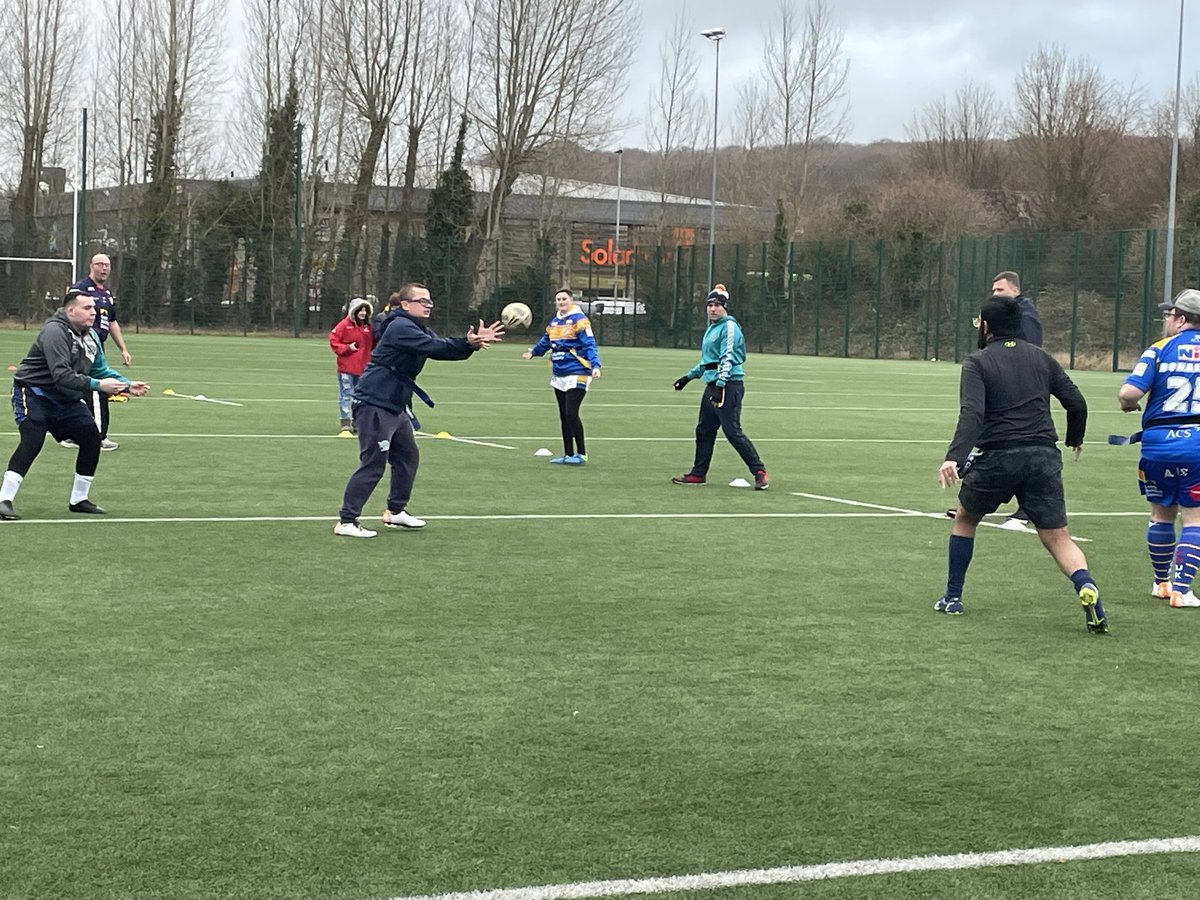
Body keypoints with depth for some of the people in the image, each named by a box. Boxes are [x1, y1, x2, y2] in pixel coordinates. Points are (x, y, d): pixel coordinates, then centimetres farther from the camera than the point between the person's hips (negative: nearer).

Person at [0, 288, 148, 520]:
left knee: (92, 438, 3)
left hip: (65, 399, 9)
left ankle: (78, 500, 16)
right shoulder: (55, 332, -24)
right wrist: (97, 385, -37)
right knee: (32, 441, -25)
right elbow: (61, 375, -33)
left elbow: (101, 370, 11)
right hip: (33, 393, -9)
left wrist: (127, 385, -5)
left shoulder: (91, 336, 5)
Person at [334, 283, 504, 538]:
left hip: (395, 406, 10)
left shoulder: (421, 330, 16)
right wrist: (469, 343, -32)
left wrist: (472, 342, -12)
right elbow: (435, 347, -27)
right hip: (374, 404, -10)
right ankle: (346, 522, -7)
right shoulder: (400, 327, -16)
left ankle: (396, 511, 30)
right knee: (373, 464, -10)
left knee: (407, 457, 16)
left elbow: (446, 349, 5)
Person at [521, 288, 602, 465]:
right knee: (564, 415, 10)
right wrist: (533, 352, 41)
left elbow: (589, 345, -18)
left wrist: (595, 365, -29)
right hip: (559, 375, 8)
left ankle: (581, 454, -2)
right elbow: (545, 341, 29)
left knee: (571, 413, -13)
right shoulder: (554, 322, 12)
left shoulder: (579, 320, -10)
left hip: (576, 374, -8)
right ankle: (568, 454, 17)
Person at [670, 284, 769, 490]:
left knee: (733, 431, -12)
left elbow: (727, 358, -18)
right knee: (704, 430, 12)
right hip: (712, 385, 9)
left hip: (728, 385, -9)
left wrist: (720, 384, -25)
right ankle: (698, 473, 20)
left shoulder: (729, 327, -9)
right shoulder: (711, 329, 19)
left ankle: (760, 472, -9)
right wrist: (689, 376, 31)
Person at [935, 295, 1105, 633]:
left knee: (965, 518, 22)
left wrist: (954, 457, -27)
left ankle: (952, 598, 26)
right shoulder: (1042, 358, 14)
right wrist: (1074, 439, 32)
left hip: (997, 457, -2)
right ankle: (1086, 587, -27)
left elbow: (971, 413, -16)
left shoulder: (977, 363, 1)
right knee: (1057, 537, 1)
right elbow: (1076, 402, 14)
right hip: (1043, 457, 3)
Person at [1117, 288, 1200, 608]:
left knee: (1161, 513, 15)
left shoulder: (1160, 350, -3)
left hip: (1159, 441, 0)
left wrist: (1128, 404, 8)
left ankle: (1161, 582, 27)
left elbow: (1129, 393, -13)